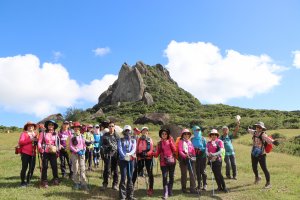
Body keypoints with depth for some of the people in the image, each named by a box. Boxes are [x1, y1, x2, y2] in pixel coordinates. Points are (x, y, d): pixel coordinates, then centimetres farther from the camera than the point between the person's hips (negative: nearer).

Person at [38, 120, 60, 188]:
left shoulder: (56, 134, 7)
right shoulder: (43, 133, 0)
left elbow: (58, 143, 12)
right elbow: (39, 142, 0)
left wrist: (57, 150, 1)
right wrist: (41, 150, -10)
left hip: (53, 152, 2)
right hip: (45, 152, -2)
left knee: (54, 166, 2)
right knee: (44, 167, 2)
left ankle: (55, 180, 18)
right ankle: (44, 182, 11)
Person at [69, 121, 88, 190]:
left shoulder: (82, 136, 9)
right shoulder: (72, 137, -3)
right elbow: (71, 146, -6)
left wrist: (84, 150, -5)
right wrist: (77, 151, -14)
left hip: (82, 154, 3)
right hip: (74, 154, -3)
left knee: (82, 168, -2)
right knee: (75, 169, 3)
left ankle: (84, 183, 1)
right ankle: (76, 183, 15)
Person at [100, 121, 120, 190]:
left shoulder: (117, 136, 7)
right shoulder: (105, 135, 6)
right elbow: (102, 145, 7)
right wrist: (102, 153, -1)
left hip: (115, 154, 1)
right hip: (107, 154, -1)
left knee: (115, 170, 7)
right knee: (107, 169, -1)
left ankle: (115, 184, 18)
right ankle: (105, 184, 13)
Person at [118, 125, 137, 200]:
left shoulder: (133, 140, 14)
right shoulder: (121, 140, 8)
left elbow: (134, 149, -2)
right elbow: (120, 149, -6)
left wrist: (129, 154, -23)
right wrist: (124, 156, -23)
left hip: (131, 160, 2)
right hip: (123, 160, -2)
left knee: (130, 177, 6)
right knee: (123, 177, -7)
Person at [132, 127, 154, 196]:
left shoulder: (150, 139, 3)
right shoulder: (139, 139, 5)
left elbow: (151, 150, -4)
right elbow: (137, 149, 2)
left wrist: (146, 154, -20)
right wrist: (138, 154, -16)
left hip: (148, 158, 0)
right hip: (140, 158, 1)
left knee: (150, 173, 4)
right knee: (135, 172, 1)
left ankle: (150, 189, 14)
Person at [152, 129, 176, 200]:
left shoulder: (171, 141, 8)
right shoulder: (159, 143, 8)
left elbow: (174, 150, -5)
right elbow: (157, 154, 1)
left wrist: (170, 142, -10)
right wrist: (153, 153, -20)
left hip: (172, 161, 1)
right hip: (163, 162, -1)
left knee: (171, 177, 8)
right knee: (164, 177, -10)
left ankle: (170, 191, 24)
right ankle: (165, 194, -8)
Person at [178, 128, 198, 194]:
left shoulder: (190, 142, 16)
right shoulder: (181, 142, 0)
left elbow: (193, 150, 15)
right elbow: (180, 151, -10)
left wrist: (193, 156, -3)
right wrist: (185, 155, -25)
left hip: (191, 159, 4)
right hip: (183, 159, -4)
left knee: (192, 174, 0)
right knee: (184, 174, 3)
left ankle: (193, 188, 3)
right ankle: (184, 189, 15)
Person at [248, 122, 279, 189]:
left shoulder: (263, 134, -17)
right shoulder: (254, 132, 3)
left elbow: (267, 138, -39)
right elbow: (250, 131, 28)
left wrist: (273, 141, -59)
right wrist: (248, 130, 50)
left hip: (261, 155, -7)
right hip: (254, 154, 7)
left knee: (264, 168, -5)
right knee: (254, 167, 19)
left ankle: (268, 183, 10)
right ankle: (257, 177, 48)